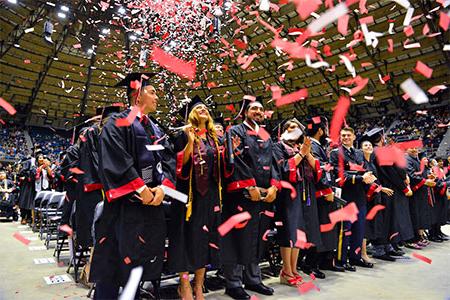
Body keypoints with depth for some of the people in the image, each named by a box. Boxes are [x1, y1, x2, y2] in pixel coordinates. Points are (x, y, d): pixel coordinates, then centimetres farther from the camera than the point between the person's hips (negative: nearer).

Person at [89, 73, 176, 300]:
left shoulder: (156, 129, 17)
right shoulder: (118, 123, -4)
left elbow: (168, 159, 9)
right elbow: (115, 160, -16)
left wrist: (162, 187, -8)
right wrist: (141, 189, -18)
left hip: (152, 202, 7)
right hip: (125, 203, -7)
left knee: (139, 260, 13)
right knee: (116, 259, 1)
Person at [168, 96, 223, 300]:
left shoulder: (214, 138, 16)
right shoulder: (185, 135, 1)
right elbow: (180, 163, -9)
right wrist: (190, 142, -20)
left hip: (210, 192, 5)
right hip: (190, 191, -5)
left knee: (205, 236, 8)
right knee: (189, 235, -2)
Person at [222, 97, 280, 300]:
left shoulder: (266, 137, 21)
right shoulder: (235, 131, 2)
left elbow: (273, 162, 14)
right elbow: (235, 161, -11)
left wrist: (273, 186, -3)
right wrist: (250, 187, -17)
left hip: (265, 194, 6)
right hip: (242, 193, -6)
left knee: (257, 238, 12)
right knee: (239, 238, -3)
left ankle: (253, 279, 25)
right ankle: (234, 284, 9)